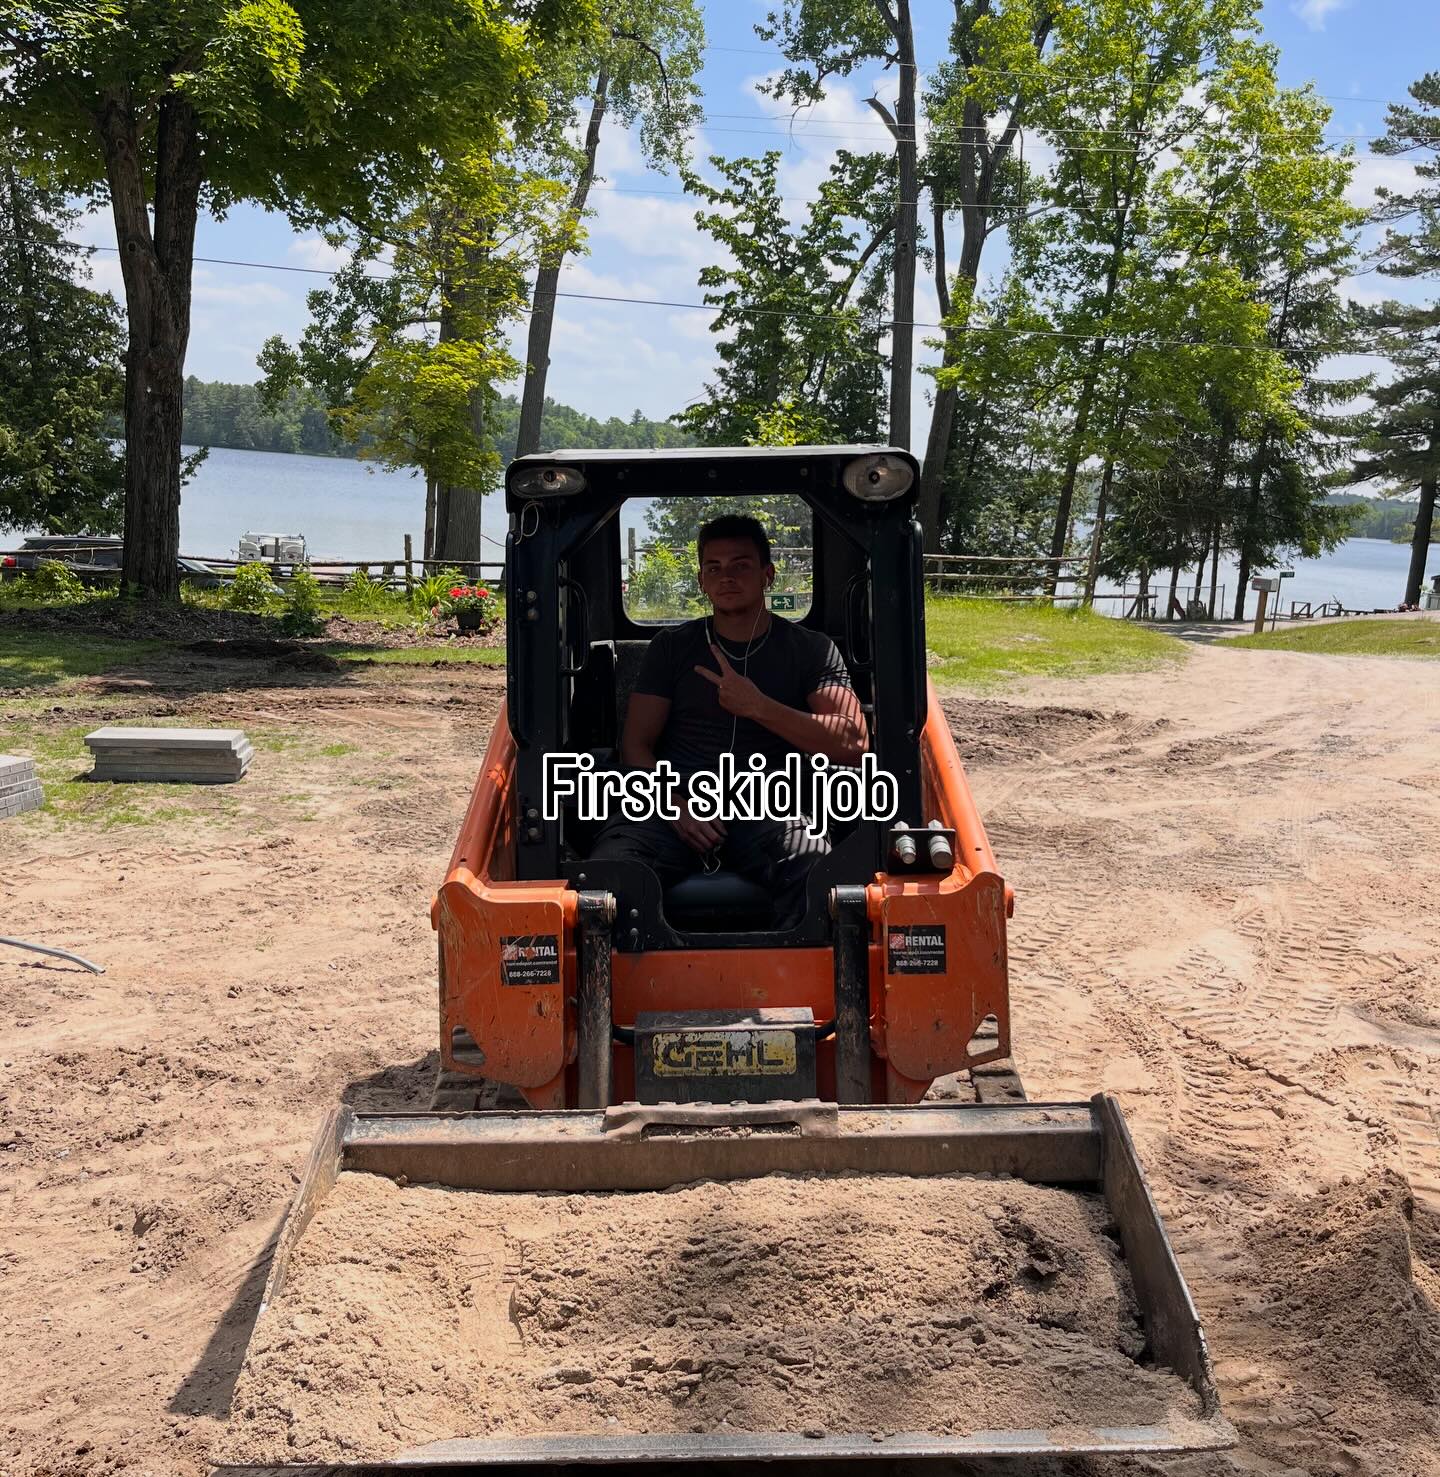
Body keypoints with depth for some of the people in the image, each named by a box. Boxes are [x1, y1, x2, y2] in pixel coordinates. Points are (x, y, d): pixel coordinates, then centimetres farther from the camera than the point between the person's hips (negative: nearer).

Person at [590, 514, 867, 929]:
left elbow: (853, 743, -1)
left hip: (770, 815, -1)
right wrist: (676, 806, -8)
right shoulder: (671, 647, 17)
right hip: (674, 805, 1)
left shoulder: (812, 650, 12)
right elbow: (636, 745, 12)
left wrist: (759, 707, -9)